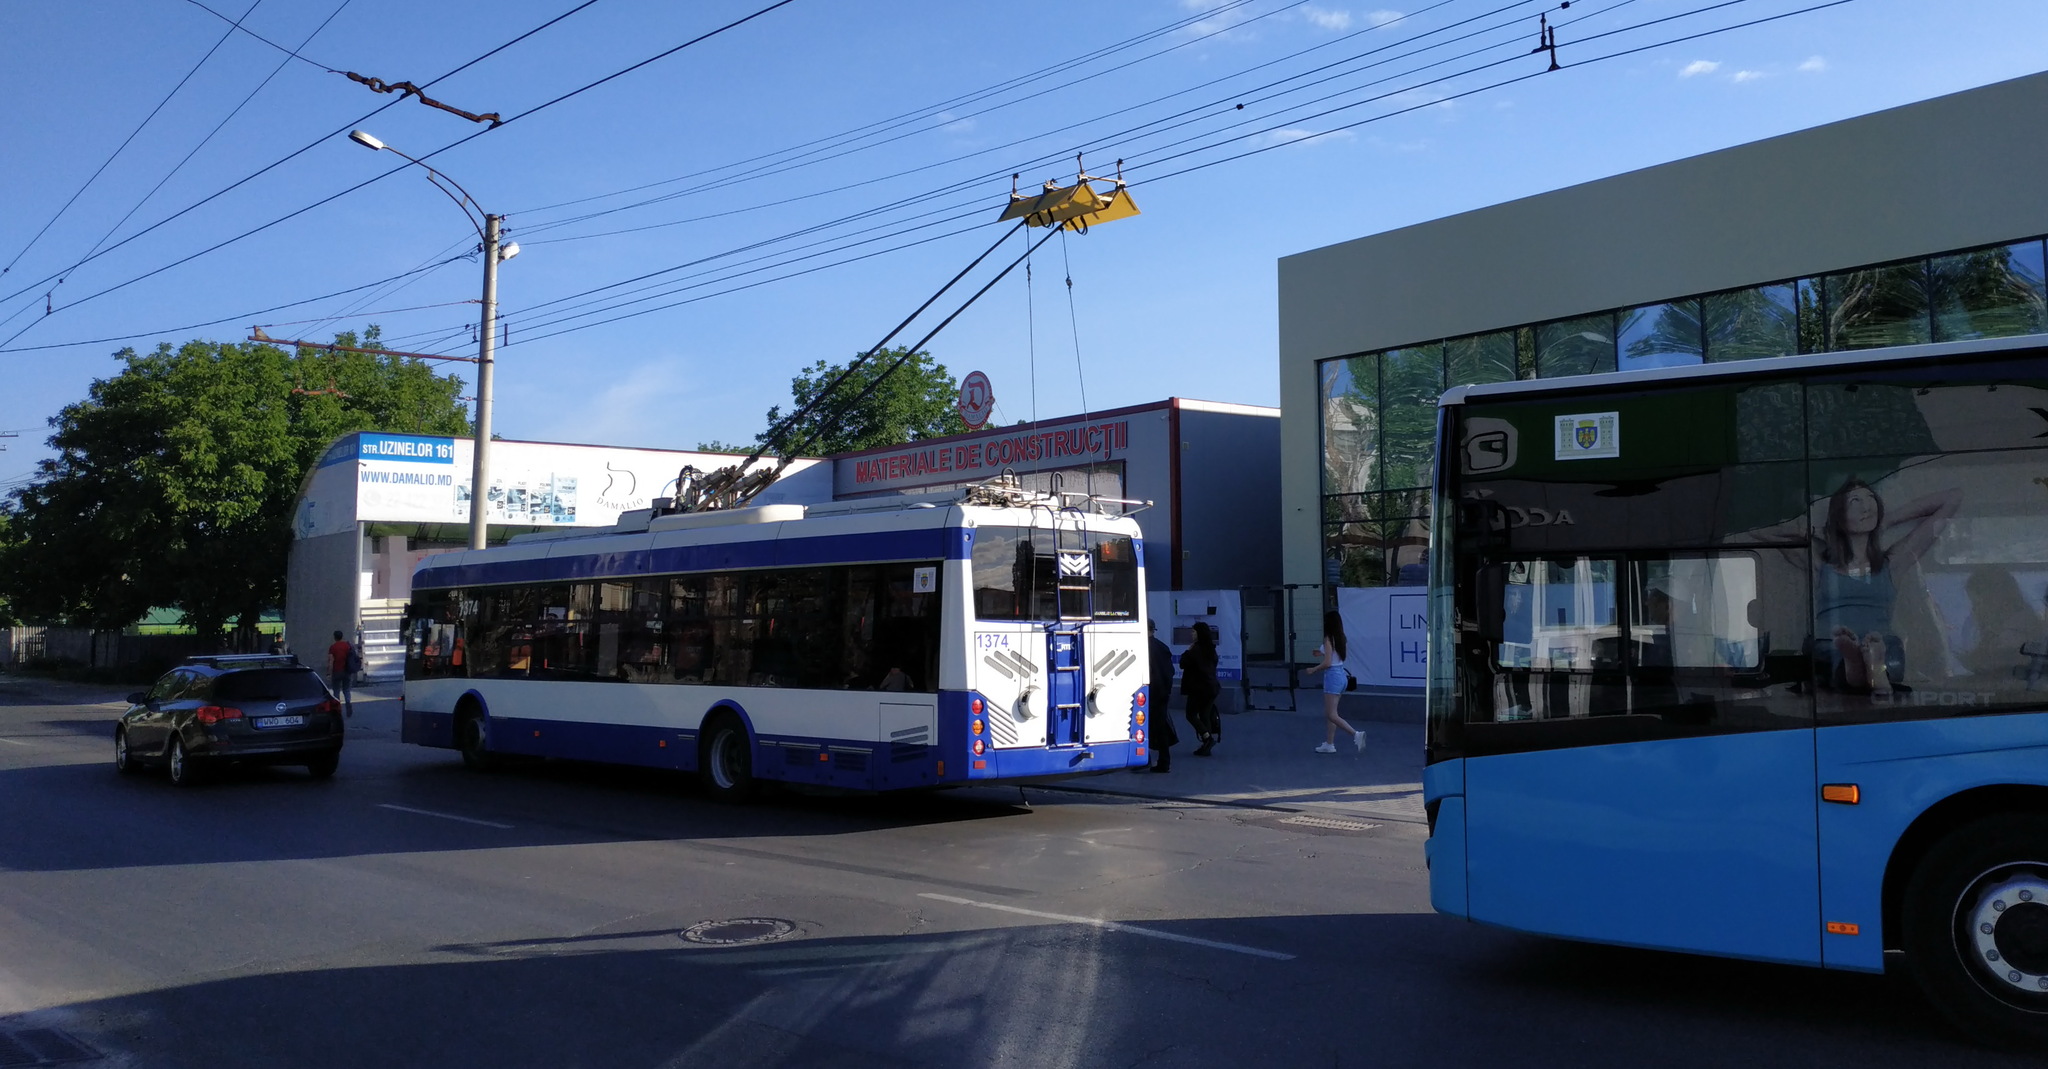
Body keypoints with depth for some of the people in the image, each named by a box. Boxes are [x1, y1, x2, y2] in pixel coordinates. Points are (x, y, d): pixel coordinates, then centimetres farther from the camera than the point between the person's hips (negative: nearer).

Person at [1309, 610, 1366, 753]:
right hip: (1342, 675, 9)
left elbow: (1327, 663, -19)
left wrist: (1313, 670, -5)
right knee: (1329, 713, 16)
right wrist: (1322, 653, 23)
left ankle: (1356, 734, -18)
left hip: (1333, 676, -9)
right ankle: (1329, 744, 19)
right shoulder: (1340, 638, 8)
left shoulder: (1328, 639, -15)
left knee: (1332, 715, -6)